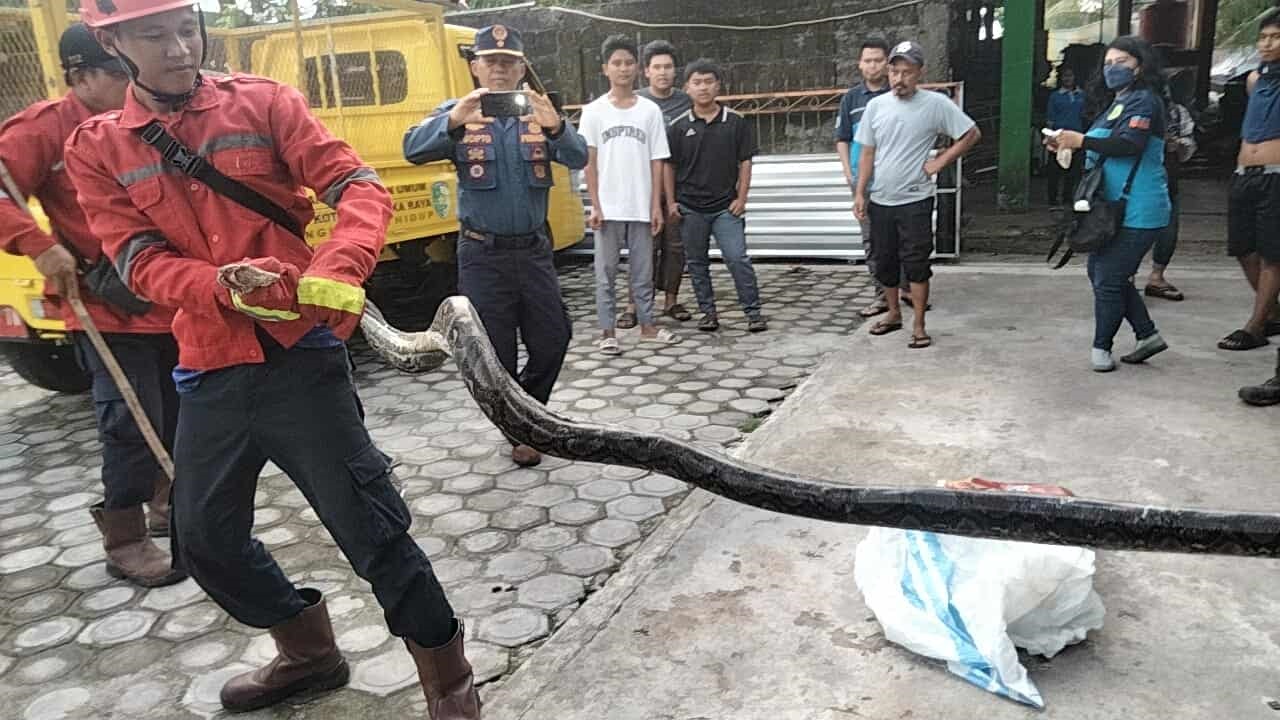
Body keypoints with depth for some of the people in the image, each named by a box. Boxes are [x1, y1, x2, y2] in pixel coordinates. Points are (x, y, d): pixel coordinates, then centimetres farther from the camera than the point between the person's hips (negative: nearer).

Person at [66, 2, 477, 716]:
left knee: (372, 531, -5)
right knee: (207, 539, 17)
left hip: (301, 356, -4)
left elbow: (363, 189, -9)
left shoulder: (263, 103, 1)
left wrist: (335, 276, -29)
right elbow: (140, 260, -3)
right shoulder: (97, 149, 7)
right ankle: (309, 654, 42)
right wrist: (226, 289, -23)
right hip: (210, 371, 5)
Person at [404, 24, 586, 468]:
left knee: (554, 339, 8)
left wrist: (556, 126, -32)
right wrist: (454, 121, -37)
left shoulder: (539, 114, 5)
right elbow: (414, 150, -17)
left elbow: (577, 159, -10)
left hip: (534, 249, 3)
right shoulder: (458, 115, -2)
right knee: (495, 352, 5)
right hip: (483, 253, -2)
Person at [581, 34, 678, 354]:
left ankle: (648, 325, 21)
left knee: (643, 271, 10)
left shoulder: (650, 110, 6)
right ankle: (607, 332, 11)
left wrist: (656, 205, -1)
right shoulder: (594, 111, 2)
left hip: (641, 207, 1)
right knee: (606, 272, 4)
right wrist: (595, 205, -7)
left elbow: (656, 161, 5)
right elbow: (589, 162, 0)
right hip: (608, 208, -1)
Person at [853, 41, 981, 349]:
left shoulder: (936, 104, -8)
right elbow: (868, 153, 7)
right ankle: (893, 314, 31)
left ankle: (919, 326, 6)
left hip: (915, 200, -4)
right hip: (879, 200, 4)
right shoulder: (876, 105, 2)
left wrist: (939, 162, -8)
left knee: (916, 263, -3)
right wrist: (860, 193, 2)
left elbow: (972, 134, -2)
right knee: (884, 262, 13)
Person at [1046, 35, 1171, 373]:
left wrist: (1082, 140, -24)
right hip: (1115, 209, 10)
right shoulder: (1118, 104, 20)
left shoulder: (1143, 101, -10)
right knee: (1099, 271, 15)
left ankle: (1101, 347, 9)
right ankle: (1148, 335, 24)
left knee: (1108, 279, -5)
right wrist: (1070, 146, 8)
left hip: (1136, 213, -10)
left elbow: (1130, 144, -25)